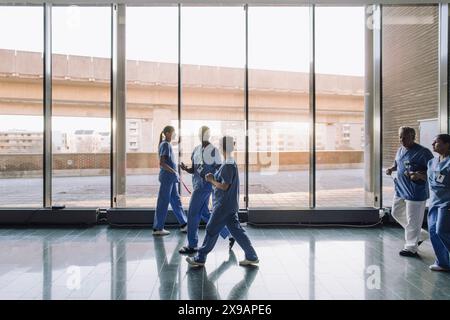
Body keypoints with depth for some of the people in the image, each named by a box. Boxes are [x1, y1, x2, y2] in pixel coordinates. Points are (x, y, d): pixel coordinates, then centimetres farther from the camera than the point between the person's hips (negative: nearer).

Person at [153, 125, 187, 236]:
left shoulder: (166, 144, 15)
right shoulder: (165, 145, -13)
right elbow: (161, 163, -21)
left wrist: (174, 173, 15)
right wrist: (174, 172, -17)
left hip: (171, 178, 10)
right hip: (167, 177, -10)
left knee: (176, 200, 13)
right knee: (163, 202, -3)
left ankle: (183, 225, 20)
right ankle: (157, 228, 6)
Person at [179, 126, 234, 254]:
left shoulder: (213, 150, -7)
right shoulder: (196, 150, 13)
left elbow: (219, 169, -6)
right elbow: (194, 169, 14)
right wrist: (186, 169, -5)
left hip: (205, 185, -8)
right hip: (198, 184, 8)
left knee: (193, 213, -6)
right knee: (204, 214, 13)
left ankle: (192, 246, 7)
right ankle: (229, 235, 25)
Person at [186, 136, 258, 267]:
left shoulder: (228, 165, -19)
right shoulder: (230, 163, 12)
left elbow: (224, 186, -21)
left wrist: (211, 180, -9)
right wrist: (213, 179, 5)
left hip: (224, 204, -9)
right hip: (229, 204, 9)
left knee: (212, 230, 1)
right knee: (236, 229, 12)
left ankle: (200, 258, 13)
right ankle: (251, 256, 18)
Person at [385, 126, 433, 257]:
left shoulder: (423, 152, -16)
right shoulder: (400, 150, 8)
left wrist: (419, 174, -30)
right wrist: (392, 168, 2)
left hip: (416, 192, -9)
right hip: (400, 190, 9)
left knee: (412, 221, 0)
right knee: (396, 213, 19)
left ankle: (411, 248, 17)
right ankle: (421, 235, 36)